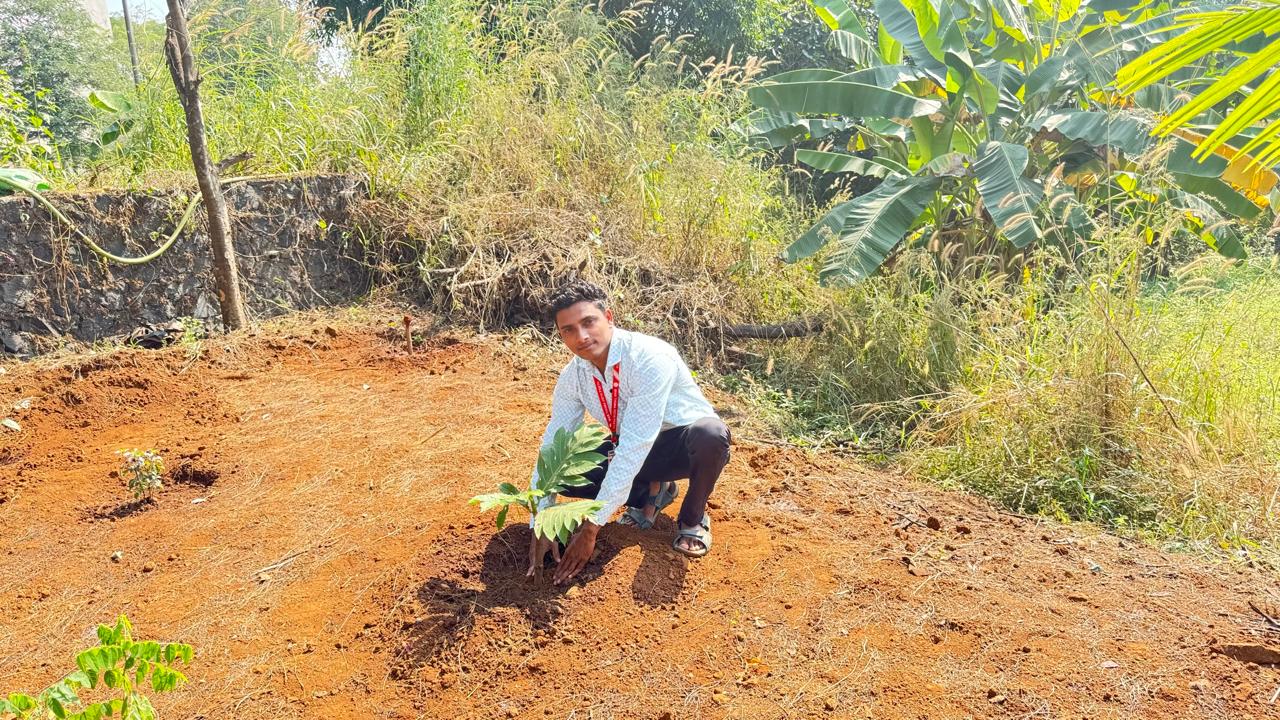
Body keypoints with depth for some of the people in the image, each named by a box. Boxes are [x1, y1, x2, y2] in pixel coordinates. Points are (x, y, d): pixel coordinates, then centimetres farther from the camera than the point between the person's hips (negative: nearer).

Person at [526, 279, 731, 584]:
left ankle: (693, 519, -10)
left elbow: (634, 450, -37)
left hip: (686, 443, -5)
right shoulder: (572, 377, -12)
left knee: (710, 434, -41)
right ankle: (651, 493, 5)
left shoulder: (651, 359, -33)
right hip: (631, 447, 5)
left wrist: (592, 527, -36)